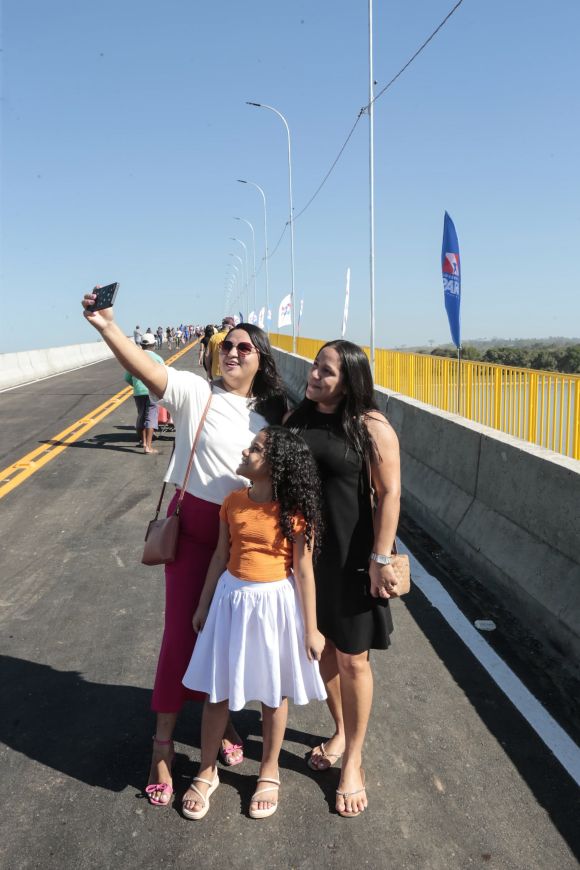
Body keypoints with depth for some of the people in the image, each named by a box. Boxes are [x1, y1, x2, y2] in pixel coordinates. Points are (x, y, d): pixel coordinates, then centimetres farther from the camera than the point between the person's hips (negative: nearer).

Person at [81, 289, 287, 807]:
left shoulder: (271, 413, 5)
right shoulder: (196, 393, -7)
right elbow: (147, 368, -23)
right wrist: (107, 326, -38)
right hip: (195, 525, -3)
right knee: (182, 628, 2)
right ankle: (164, 742, 19)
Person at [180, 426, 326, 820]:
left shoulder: (294, 513, -15)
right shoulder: (233, 502, -3)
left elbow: (304, 570, -11)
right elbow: (221, 557, 6)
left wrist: (311, 628, -7)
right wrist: (204, 605, 12)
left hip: (275, 603, -3)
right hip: (232, 599, 4)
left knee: (273, 692, 14)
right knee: (218, 689, 12)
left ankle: (269, 771, 36)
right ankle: (207, 771, 33)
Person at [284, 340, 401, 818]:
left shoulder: (371, 427, -14)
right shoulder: (299, 417, 2)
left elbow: (389, 494, -14)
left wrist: (381, 559, -16)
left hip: (350, 557, -5)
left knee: (352, 657, 8)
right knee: (322, 646, 19)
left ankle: (353, 759, 26)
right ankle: (340, 732, 43)